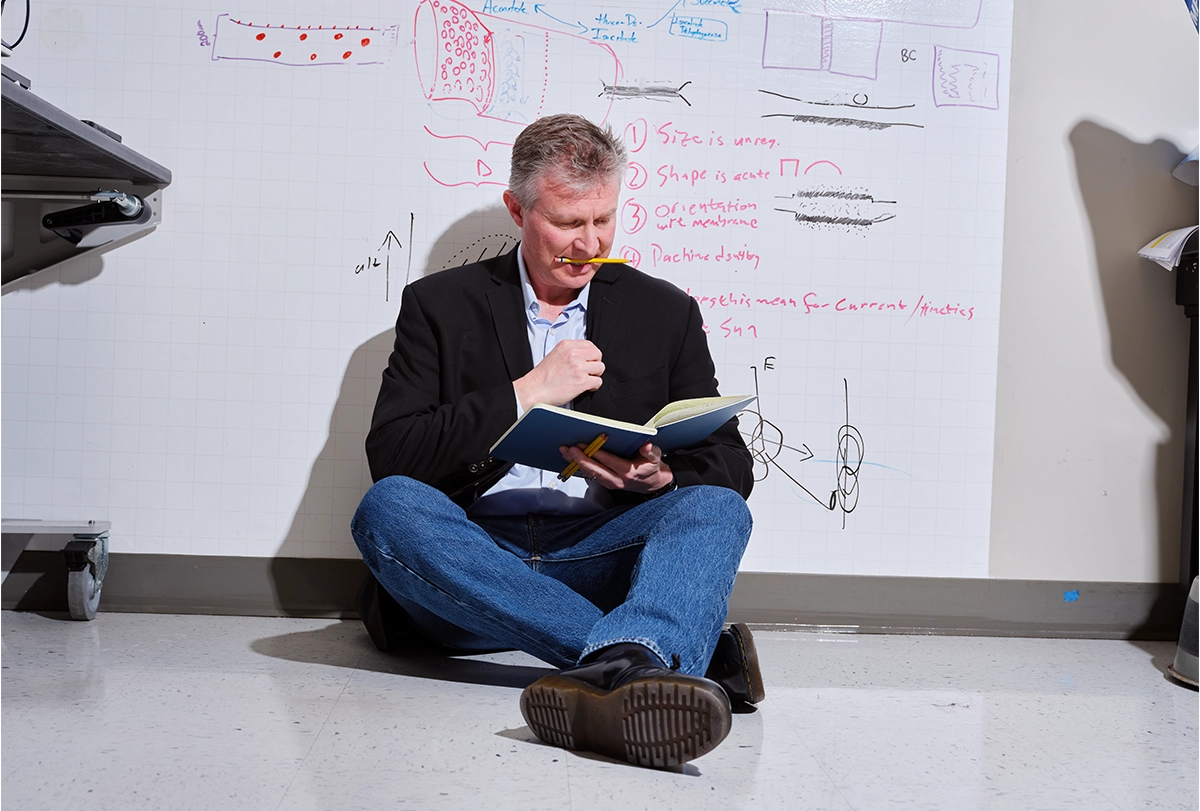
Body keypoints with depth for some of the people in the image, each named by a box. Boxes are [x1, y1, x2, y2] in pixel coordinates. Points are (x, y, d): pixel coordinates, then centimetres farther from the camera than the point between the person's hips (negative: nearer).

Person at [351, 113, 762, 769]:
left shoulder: (666, 312, 15)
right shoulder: (440, 305, 10)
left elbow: (730, 465, 13)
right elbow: (389, 458, -1)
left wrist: (660, 479, -10)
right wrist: (526, 393, -8)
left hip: (600, 556, 1)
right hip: (473, 557, 0)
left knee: (716, 509, -26)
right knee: (388, 506, -31)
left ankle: (617, 672, -59)